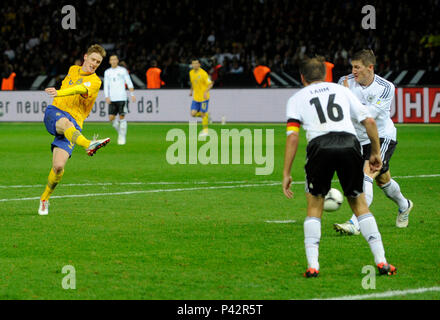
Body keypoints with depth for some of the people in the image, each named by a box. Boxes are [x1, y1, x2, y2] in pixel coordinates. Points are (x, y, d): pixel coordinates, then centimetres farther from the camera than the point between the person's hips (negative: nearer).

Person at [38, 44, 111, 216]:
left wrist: (59, 93, -39)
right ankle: (89, 145, -67)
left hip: (74, 123, -3)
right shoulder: (73, 70, 18)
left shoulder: (95, 81, 0)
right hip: (54, 112, 3)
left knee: (59, 166, -18)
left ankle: (45, 199, 7)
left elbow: (80, 89, -22)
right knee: (65, 123, -38)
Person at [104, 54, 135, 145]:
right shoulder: (107, 72, 12)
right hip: (112, 99, 3)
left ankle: (122, 137, 0)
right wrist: (107, 97, -5)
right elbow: (106, 86, 9)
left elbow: (129, 83, 3)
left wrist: (132, 95, -8)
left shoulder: (123, 70, 4)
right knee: (111, 118, -5)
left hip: (121, 98, -3)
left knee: (122, 117, -8)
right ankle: (120, 131, 19)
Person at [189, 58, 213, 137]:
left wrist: (206, 92, -24)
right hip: (195, 97, 6)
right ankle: (206, 115, 24)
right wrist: (191, 90, 14)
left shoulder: (203, 73, -15)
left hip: (203, 97, -6)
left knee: (203, 114, -3)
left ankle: (205, 130, 14)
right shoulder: (191, 73, 5)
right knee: (193, 114, -4)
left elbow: (210, 83, -12)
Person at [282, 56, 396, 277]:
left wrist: (286, 174, 8)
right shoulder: (342, 90, 26)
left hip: (320, 145, -1)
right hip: (349, 142, 2)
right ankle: (381, 261, 9)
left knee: (314, 207, 15)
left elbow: (293, 136, 7)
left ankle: (312, 265, 2)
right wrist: (376, 153, 28)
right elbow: (369, 121, 18)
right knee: (359, 203, 16)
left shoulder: (297, 98, 20)